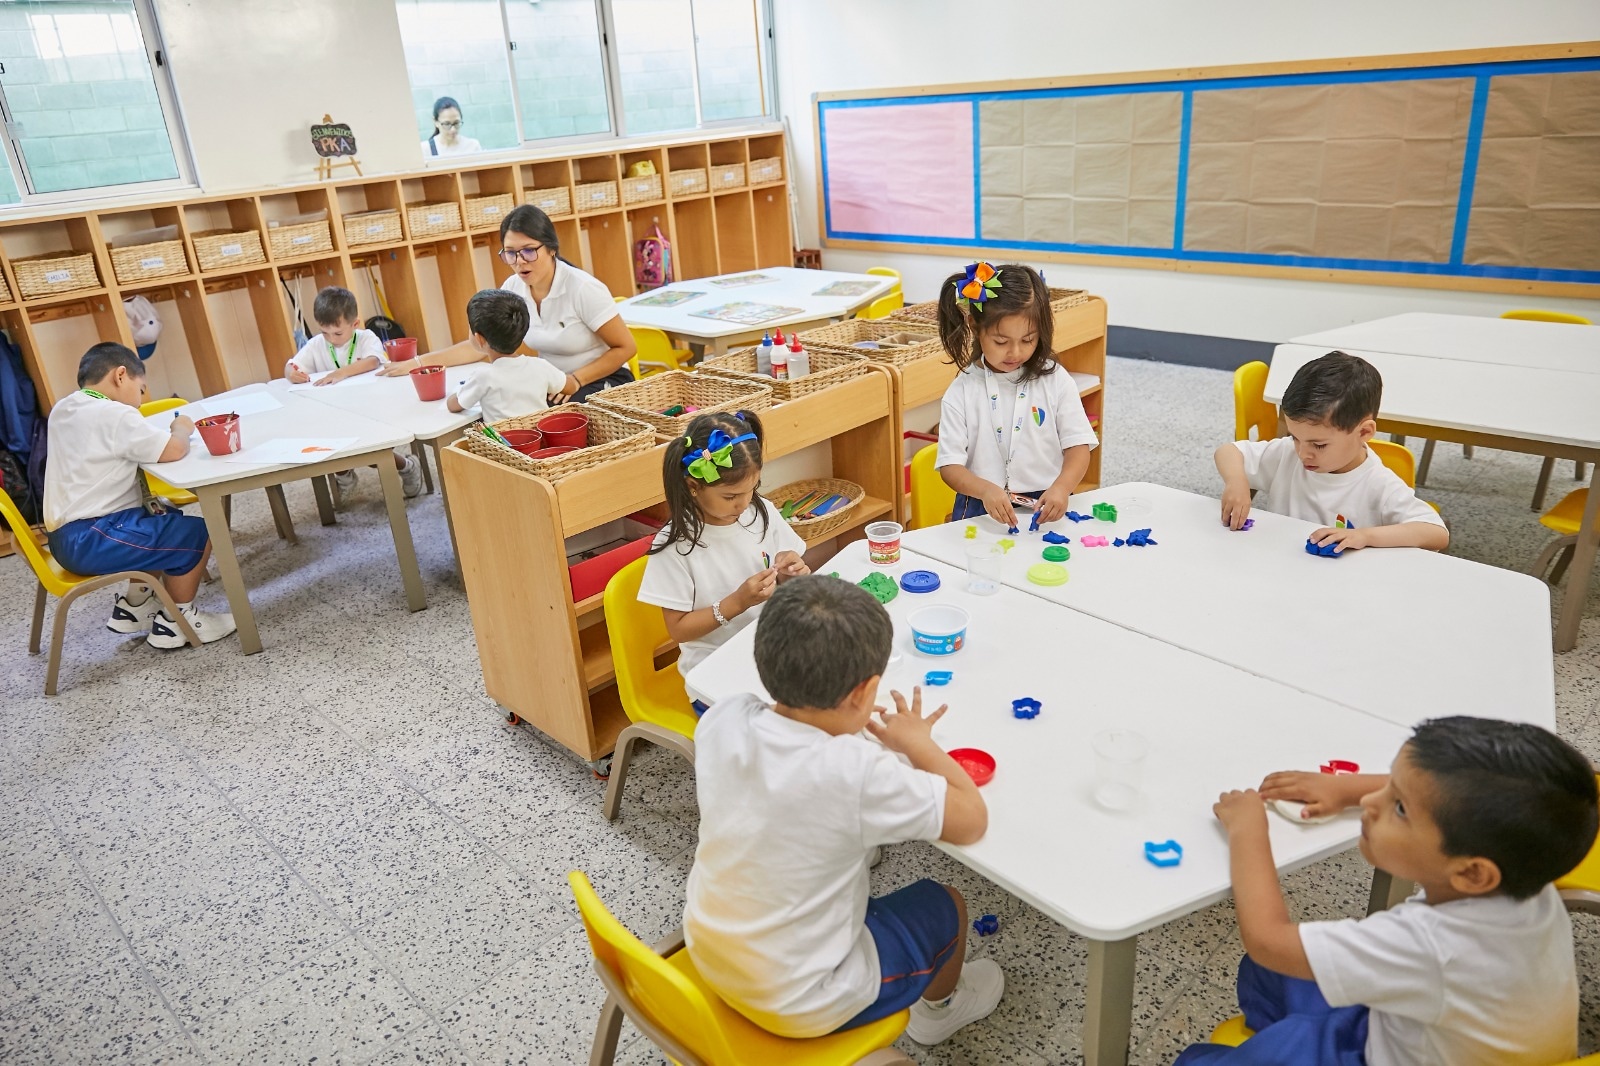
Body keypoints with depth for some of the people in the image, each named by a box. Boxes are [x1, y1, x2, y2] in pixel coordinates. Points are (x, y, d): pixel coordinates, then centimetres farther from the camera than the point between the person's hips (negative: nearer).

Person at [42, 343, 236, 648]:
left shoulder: (63, 410, 11)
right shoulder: (113, 414, -17)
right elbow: (173, 451, -23)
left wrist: (164, 431, 9)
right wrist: (181, 428, -3)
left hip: (68, 534, 10)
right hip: (90, 540, -10)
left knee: (167, 518, 25)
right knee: (198, 534, -7)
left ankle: (134, 604, 27)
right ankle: (176, 622, 7)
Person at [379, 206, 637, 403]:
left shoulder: (583, 289, -19)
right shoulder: (513, 288, -2)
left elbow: (625, 348, -15)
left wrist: (576, 380, -25)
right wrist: (420, 362, -7)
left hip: (602, 382, -5)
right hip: (554, 385, 5)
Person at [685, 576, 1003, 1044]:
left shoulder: (721, 720, -17)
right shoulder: (856, 772, -34)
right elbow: (971, 821, -19)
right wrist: (917, 742, -7)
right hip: (800, 1006, -5)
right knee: (945, 906, 17)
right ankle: (937, 1009, 48)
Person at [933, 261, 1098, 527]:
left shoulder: (1055, 381, 2)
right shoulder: (961, 393, -1)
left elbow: (1078, 447, 2)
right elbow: (950, 467, -3)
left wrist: (1061, 488, -19)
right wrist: (986, 490, -23)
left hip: (1047, 509, 1)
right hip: (983, 510, -1)